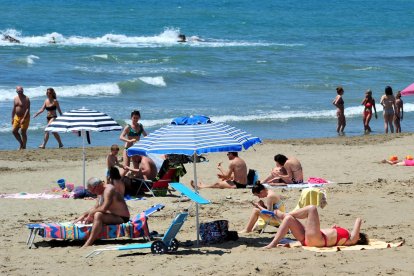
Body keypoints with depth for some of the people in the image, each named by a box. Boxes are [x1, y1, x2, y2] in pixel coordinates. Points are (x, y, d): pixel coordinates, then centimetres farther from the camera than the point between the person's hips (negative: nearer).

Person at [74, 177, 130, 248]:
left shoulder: (109, 190, -20)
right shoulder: (101, 192, 10)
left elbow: (104, 208, -29)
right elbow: (95, 208, 17)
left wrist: (91, 212, -15)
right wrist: (83, 215, 6)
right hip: (113, 216, 11)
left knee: (98, 215, -33)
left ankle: (88, 244, -35)